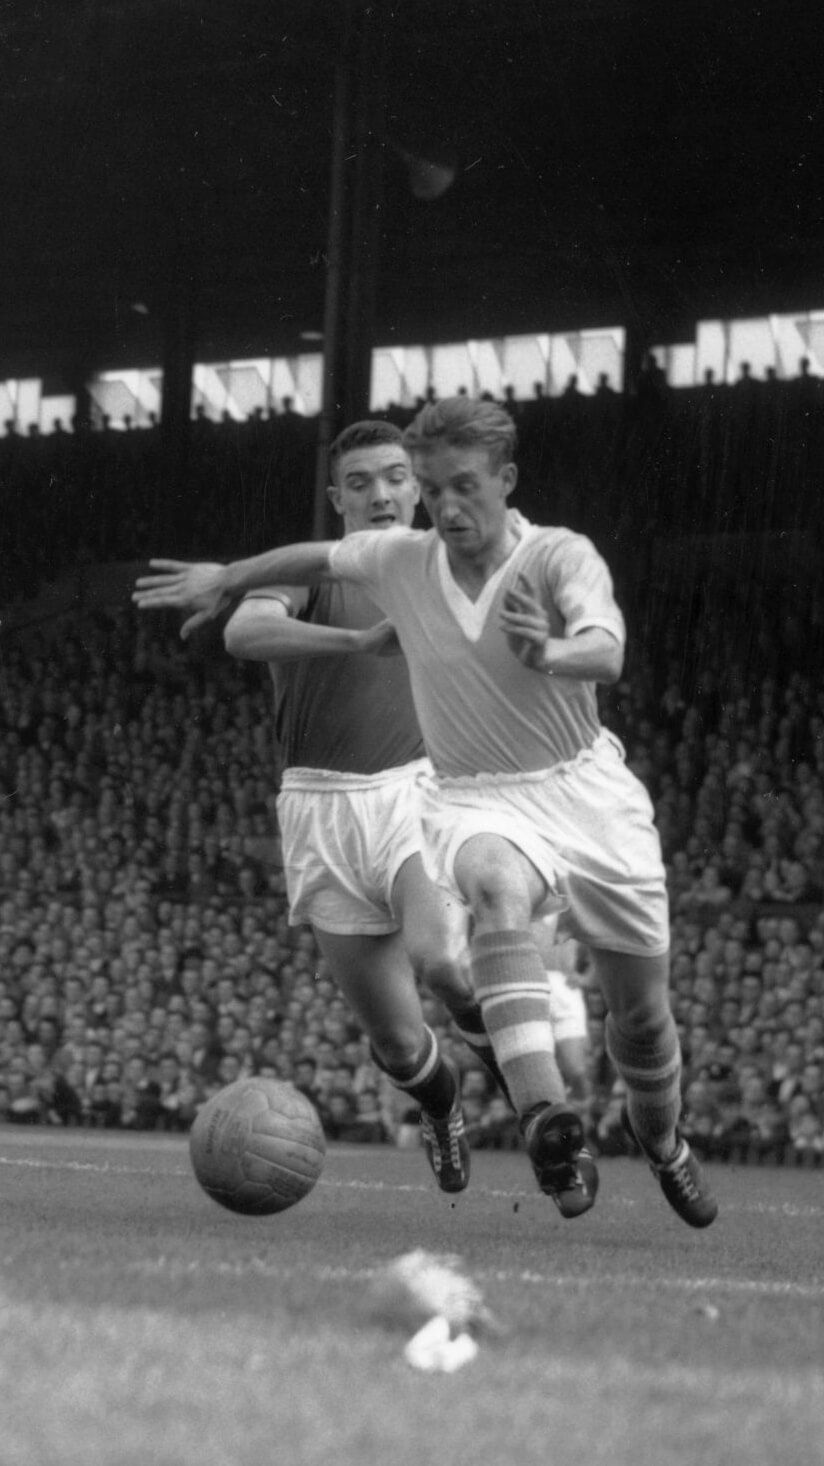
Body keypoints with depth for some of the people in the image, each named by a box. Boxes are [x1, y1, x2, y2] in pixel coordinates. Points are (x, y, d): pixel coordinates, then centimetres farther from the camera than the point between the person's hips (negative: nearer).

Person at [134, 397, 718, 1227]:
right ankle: (546, 1122, -52)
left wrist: (551, 653, -53)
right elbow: (317, 557, 20)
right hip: (474, 799, 1)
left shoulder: (561, 557, -14)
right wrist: (225, 579, 27)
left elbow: (607, 653, -33)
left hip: (585, 790, 0)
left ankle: (661, 1142, 40)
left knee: (641, 1009, 5)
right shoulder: (399, 562, -1)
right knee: (496, 888, -37)